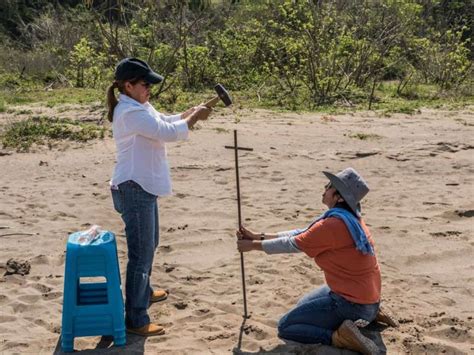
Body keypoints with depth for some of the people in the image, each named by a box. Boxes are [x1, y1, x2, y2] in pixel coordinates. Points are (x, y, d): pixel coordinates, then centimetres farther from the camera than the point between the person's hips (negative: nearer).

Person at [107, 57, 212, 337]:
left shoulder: (141, 107, 11)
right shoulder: (131, 112, -22)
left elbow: (165, 122, 21)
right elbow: (169, 133, -24)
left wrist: (192, 113, 7)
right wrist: (196, 117, -9)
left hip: (144, 187, 11)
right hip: (134, 189, -11)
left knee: (150, 244, 27)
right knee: (141, 253, -7)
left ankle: (144, 292, 47)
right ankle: (136, 320, 1)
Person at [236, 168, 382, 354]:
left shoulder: (333, 224, -24)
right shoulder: (350, 218, 5)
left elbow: (293, 244, -12)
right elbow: (302, 234, 8)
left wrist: (252, 245, 1)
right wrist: (258, 236, 7)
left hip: (352, 303, -9)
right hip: (367, 296, 9)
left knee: (285, 327, 0)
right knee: (303, 305, 30)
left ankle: (339, 337, -13)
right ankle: (367, 316, 16)